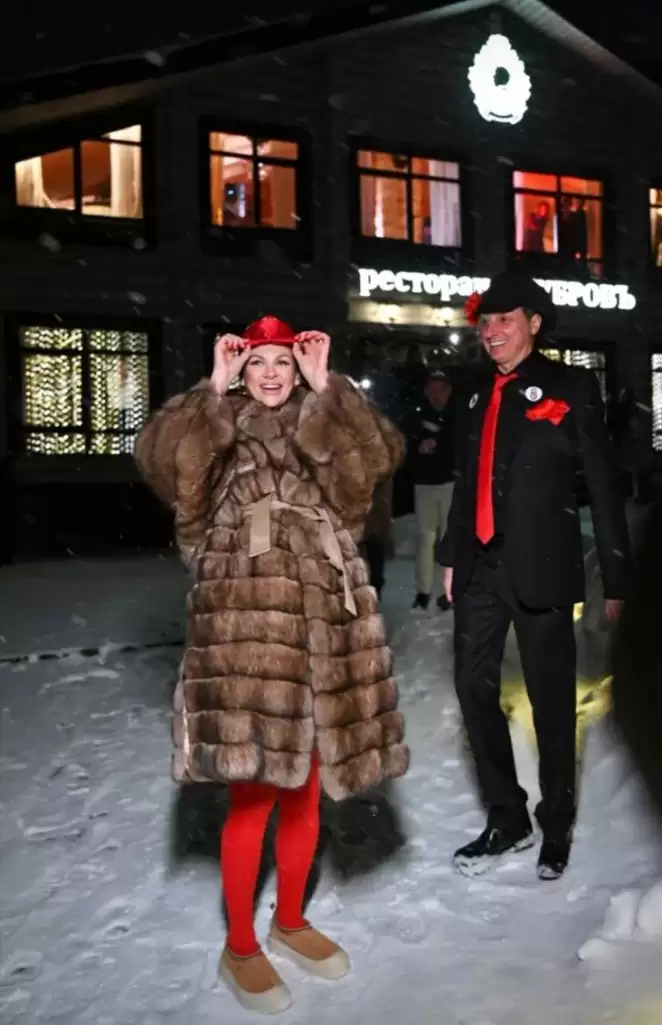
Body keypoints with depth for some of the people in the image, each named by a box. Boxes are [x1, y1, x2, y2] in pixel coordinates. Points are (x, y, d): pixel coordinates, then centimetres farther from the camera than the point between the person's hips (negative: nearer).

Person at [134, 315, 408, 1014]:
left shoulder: (325, 435, 13)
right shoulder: (218, 436, 7)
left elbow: (381, 455, -9)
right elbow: (157, 454, -15)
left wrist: (324, 385, -7)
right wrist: (215, 386, -10)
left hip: (322, 624, 4)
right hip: (245, 623, -3)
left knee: (305, 788, 13)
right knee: (253, 790, 0)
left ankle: (290, 921, 33)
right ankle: (240, 947, 19)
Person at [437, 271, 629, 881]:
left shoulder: (570, 388, -2)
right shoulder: (479, 398, 15)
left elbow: (603, 483, -5)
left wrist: (615, 573, -8)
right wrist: (452, 555, 19)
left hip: (540, 566, -5)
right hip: (482, 567, 6)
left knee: (552, 698, 5)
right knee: (475, 688, 7)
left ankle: (556, 826, 24)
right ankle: (506, 819, 23)